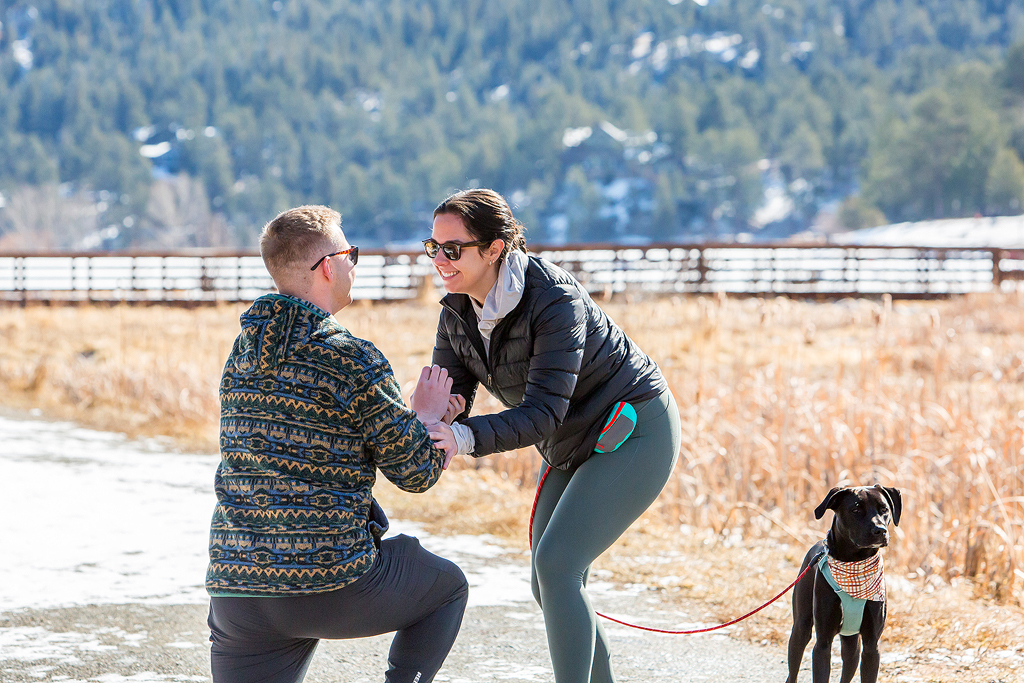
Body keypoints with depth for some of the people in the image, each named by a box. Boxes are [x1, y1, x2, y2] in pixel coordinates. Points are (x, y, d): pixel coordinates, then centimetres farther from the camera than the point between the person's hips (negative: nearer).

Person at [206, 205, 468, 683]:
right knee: (447, 586, 24)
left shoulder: (241, 356, 11)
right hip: (334, 583, -5)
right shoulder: (354, 362, -10)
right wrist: (426, 416, 18)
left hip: (235, 587, 5)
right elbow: (416, 473, -3)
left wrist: (413, 415, 31)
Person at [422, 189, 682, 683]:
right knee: (548, 584, 5)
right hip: (573, 446, 8)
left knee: (555, 563, -21)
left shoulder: (555, 301, -29)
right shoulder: (457, 313, -5)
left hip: (636, 433, -8)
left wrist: (466, 437, -47)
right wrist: (431, 419, -33)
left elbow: (543, 412, -34)